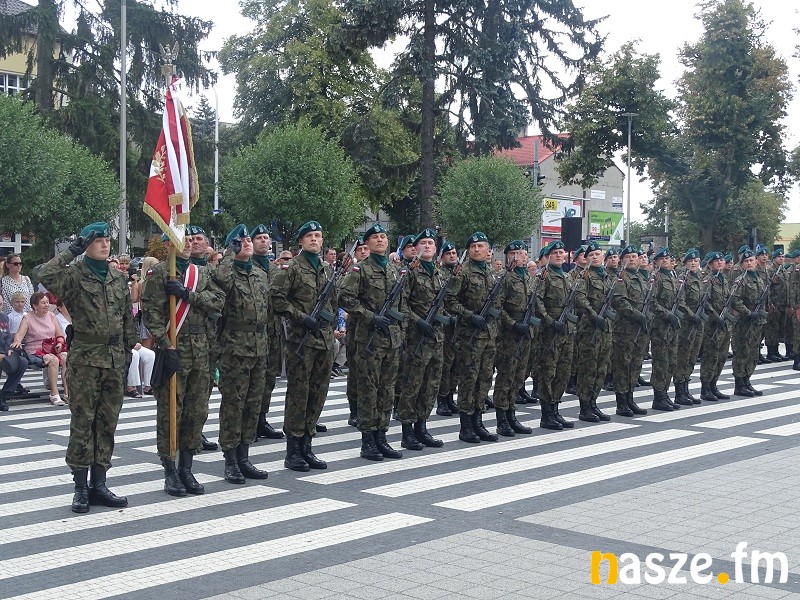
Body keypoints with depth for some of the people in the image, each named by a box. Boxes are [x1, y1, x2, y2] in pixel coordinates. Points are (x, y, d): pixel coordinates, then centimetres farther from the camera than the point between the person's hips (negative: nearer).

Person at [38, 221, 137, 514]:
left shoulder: (118, 278, 12)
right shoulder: (74, 275, -4)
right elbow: (45, 275, -25)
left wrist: (128, 352, 12)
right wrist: (72, 251, -16)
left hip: (115, 358, 5)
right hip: (85, 358, -5)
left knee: (108, 423, 8)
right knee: (82, 423, -2)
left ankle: (99, 484, 16)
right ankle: (81, 487, 5)